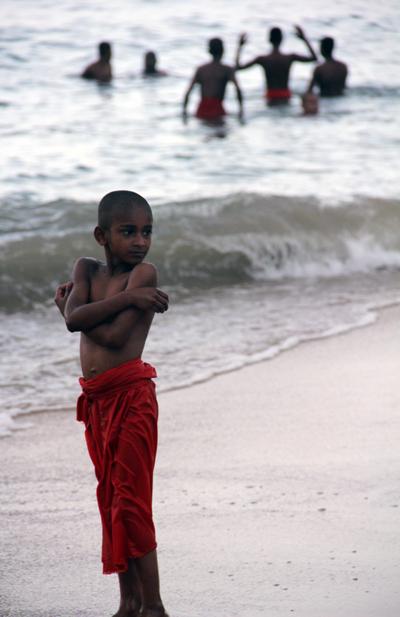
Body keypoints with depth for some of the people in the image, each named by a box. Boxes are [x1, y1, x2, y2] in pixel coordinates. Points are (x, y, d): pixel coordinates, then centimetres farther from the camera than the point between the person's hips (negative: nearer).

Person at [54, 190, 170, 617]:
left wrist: (65, 303, -4)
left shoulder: (144, 274, -8)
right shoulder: (86, 269, 9)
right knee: (111, 499, 10)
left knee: (131, 501, -10)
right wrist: (125, 298, -17)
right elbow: (74, 319, -9)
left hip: (130, 394, -7)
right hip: (95, 399, 7)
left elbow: (116, 336, -18)